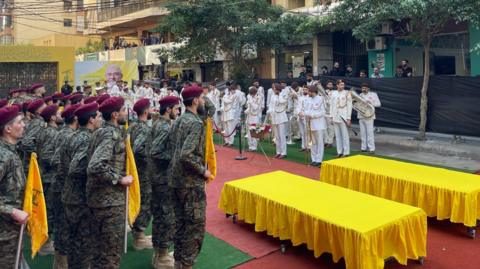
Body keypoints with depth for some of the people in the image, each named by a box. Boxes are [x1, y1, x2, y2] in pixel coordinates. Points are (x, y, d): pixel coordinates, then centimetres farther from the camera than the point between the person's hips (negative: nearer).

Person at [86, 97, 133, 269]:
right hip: (110, 200, -10)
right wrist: (119, 179, -20)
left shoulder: (102, 131, 11)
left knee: (102, 247, 21)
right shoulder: (112, 134, -18)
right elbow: (96, 166, -31)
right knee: (111, 250, 2)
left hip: (103, 197, 10)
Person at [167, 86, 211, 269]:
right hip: (191, 182, -9)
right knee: (195, 225, 3)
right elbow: (186, 155, -28)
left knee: (181, 223, 19)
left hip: (176, 179, 9)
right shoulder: (196, 123, -18)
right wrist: (203, 171, -16)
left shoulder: (178, 121, 9)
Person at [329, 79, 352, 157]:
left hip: (343, 116, -4)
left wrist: (349, 118, -9)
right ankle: (339, 152, 16)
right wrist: (331, 116, 8)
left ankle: (346, 152, 4)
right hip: (335, 117, 4)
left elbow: (349, 106, -5)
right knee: (337, 135, 8)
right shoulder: (333, 93, 8)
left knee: (345, 135, -3)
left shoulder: (347, 93, -4)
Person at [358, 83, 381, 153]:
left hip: (369, 116, -5)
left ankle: (371, 148, -5)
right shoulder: (360, 95, 15)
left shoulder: (373, 94, 2)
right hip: (361, 116, 5)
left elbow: (378, 104, -2)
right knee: (362, 133, 7)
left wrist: (371, 103, -18)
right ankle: (364, 147, 14)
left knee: (370, 132, -7)